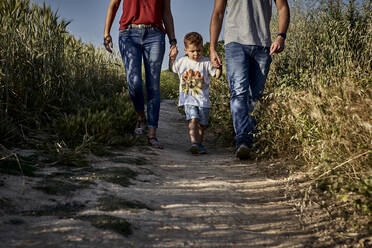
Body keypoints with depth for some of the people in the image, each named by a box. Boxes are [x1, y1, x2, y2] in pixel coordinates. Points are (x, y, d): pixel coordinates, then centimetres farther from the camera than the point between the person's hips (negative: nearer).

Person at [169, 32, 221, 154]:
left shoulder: (206, 62, 0)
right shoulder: (182, 62, 7)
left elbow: (216, 75, -3)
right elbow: (172, 69, 25)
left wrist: (218, 67, -22)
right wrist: (172, 58, 10)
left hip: (203, 99, 1)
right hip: (189, 99, -1)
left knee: (201, 124, 9)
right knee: (193, 119, -21)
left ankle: (199, 145, 26)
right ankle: (194, 143, -31)